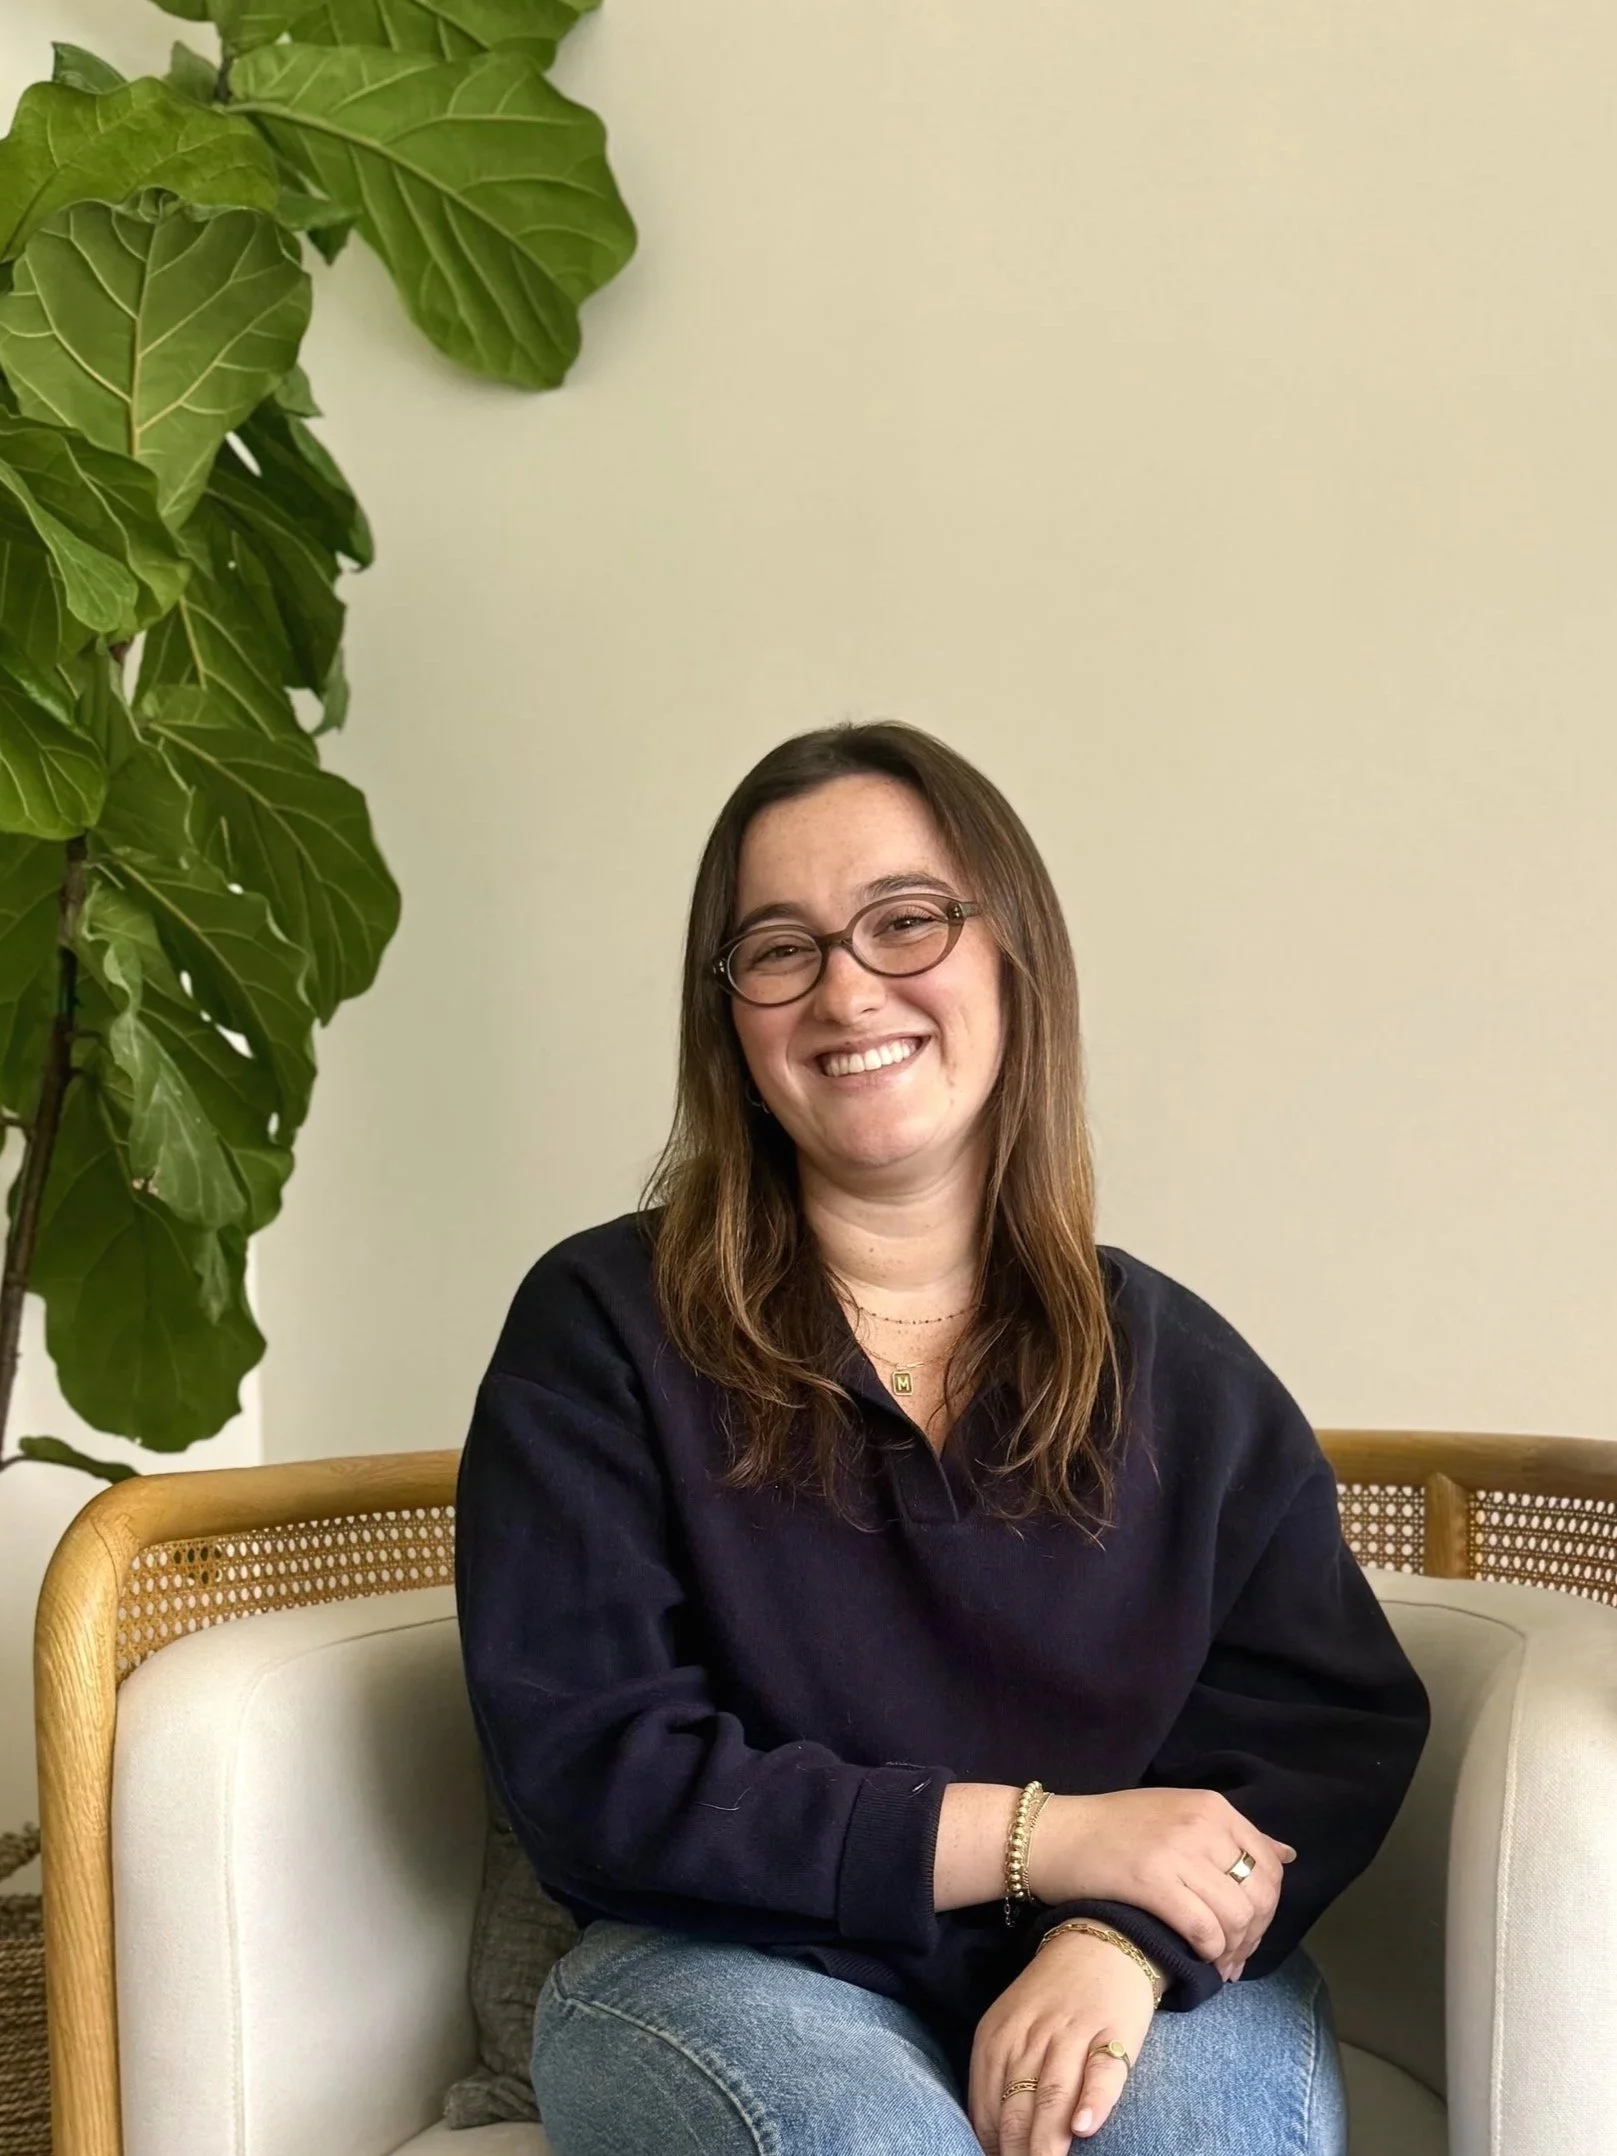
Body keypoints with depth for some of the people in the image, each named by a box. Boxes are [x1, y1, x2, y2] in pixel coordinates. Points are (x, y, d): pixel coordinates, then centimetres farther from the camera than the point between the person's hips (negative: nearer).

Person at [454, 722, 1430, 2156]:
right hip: (728, 1967, -2)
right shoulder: (601, 1328, -1)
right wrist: (1036, 1836, -14)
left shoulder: (1176, 1367, 7)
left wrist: (1123, 1938, -20)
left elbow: (1339, 1712, 1)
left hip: (1135, 1975, 3)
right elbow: (589, 1771, -8)